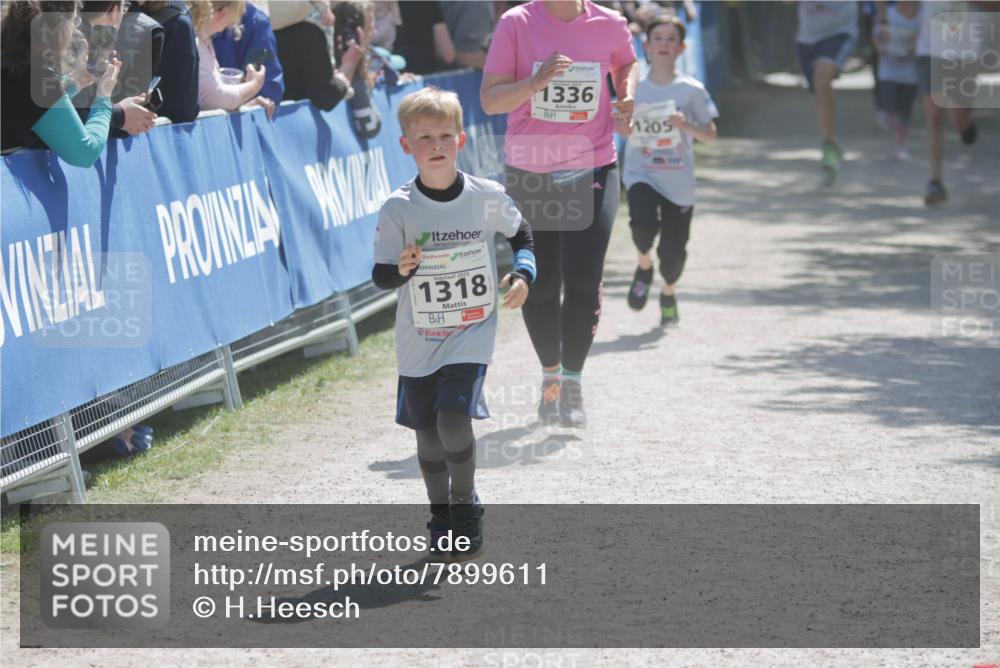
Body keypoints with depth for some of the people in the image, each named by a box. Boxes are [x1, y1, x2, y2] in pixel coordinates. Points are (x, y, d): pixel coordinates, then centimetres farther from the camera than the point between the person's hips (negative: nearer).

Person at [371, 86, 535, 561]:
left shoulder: (487, 197, -6)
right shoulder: (398, 209, -8)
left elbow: (521, 234, 13)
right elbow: (380, 275, -4)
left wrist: (522, 274, -4)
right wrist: (401, 269, -26)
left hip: (471, 336, -1)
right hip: (418, 340, 1)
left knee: (454, 419, -17)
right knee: (428, 432, 6)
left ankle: (465, 505, 5)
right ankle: (441, 517, 26)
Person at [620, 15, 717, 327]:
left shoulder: (692, 90, -3)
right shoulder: (633, 88, 1)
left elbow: (710, 134, 1)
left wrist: (687, 126, -18)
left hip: (678, 180, 0)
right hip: (641, 174, 0)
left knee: (673, 249, 4)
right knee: (644, 225, -28)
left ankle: (669, 295, 37)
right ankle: (644, 267, 7)